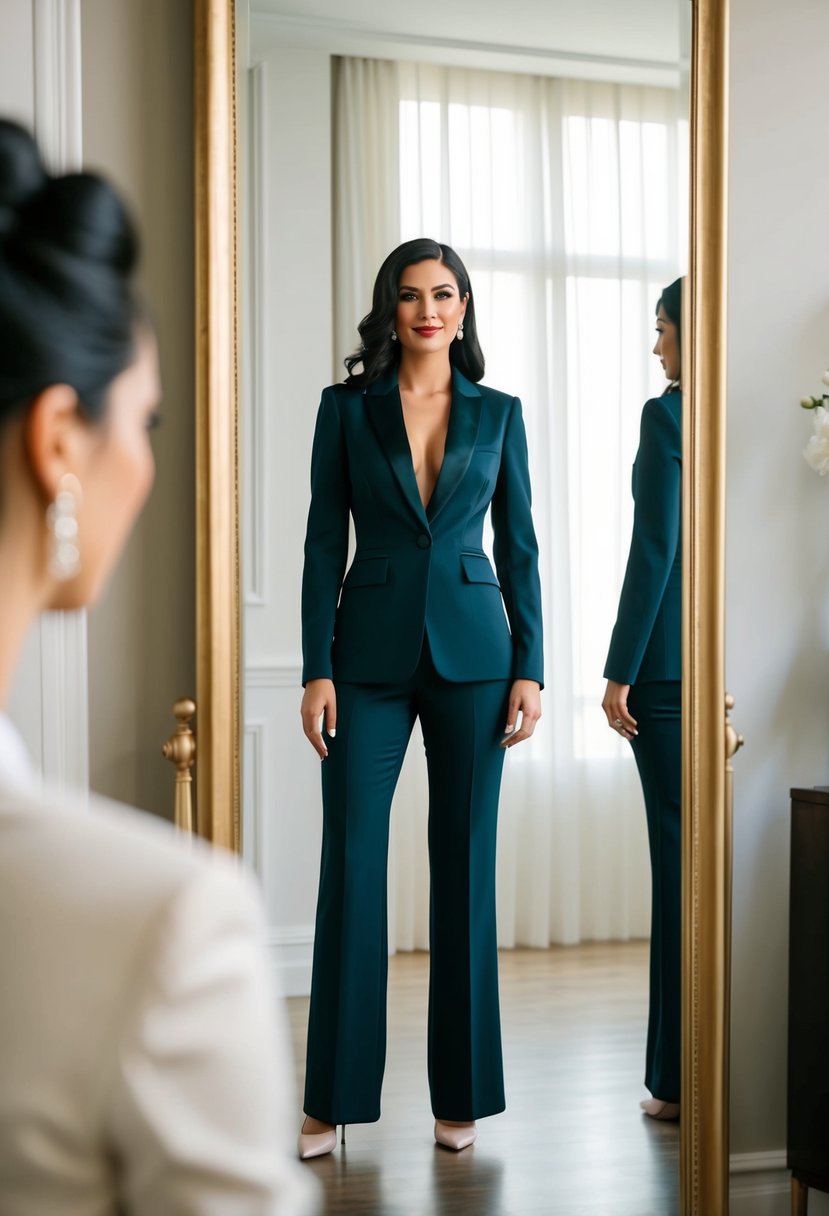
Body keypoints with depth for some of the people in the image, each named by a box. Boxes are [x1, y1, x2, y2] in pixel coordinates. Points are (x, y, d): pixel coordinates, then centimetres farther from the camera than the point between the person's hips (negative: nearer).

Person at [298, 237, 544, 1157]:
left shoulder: (497, 414, 8)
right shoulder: (347, 407, 4)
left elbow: (519, 547, 7)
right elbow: (323, 543, 1)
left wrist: (529, 669, 0)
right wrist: (318, 670, -6)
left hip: (471, 652, 1)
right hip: (371, 656, -1)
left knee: (465, 866, 4)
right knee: (350, 864, -2)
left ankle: (461, 1091, 16)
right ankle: (333, 1099, 9)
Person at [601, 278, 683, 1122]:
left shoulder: (668, 417, -9)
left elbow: (655, 550, -13)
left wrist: (619, 672, -9)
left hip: (673, 661, -7)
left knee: (680, 855, -3)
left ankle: (682, 1077, 4)